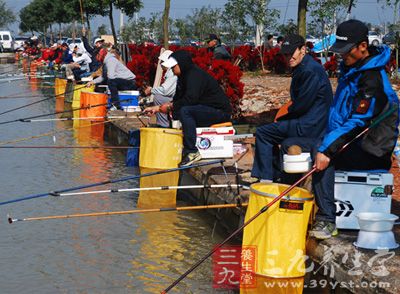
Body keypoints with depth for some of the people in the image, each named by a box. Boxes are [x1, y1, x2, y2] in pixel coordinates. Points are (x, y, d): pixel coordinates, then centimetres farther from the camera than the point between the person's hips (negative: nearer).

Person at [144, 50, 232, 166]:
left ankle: (192, 151, -30)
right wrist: (157, 108, 8)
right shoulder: (184, 76, 14)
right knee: (175, 113, 6)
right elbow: (177, 99, 16)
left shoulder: (195, 75, -18)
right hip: (206, 110, 11)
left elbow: (190, 99, -28)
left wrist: (169, 106, -18)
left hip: (220, 111, -11)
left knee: (185, 111, -30)